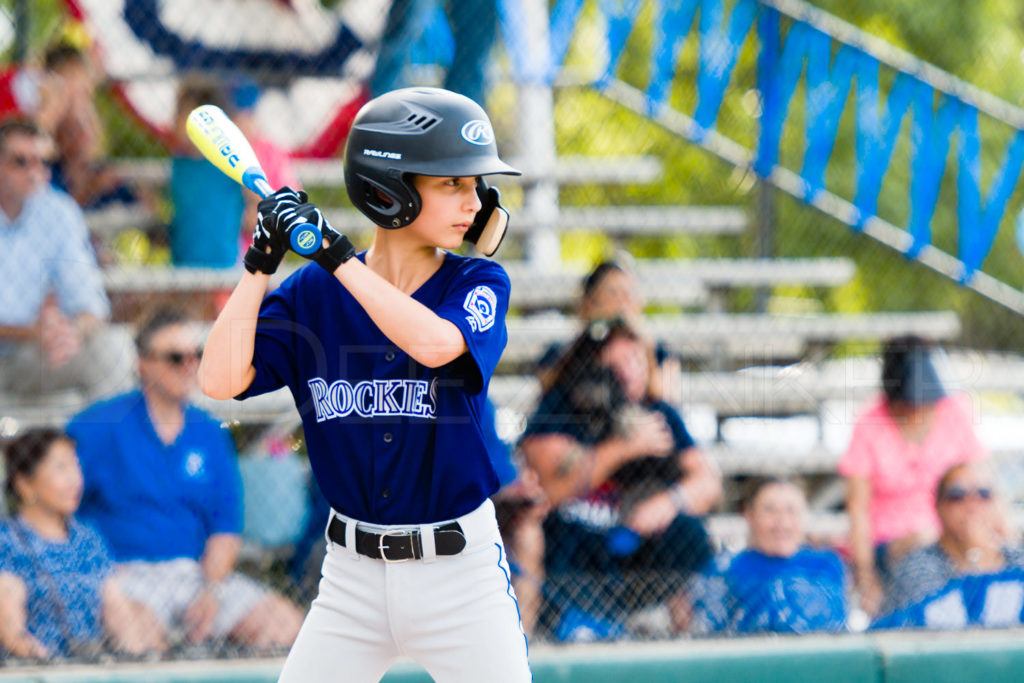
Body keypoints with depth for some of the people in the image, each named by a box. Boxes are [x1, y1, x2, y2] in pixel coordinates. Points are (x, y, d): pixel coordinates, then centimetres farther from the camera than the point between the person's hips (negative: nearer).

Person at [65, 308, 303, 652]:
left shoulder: (209, 433, 14)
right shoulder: (97, 427, -1)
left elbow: (226, 526, 13)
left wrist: (211, 591, -5)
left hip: (198, 572, 5)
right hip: (123, 574, -5)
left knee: (285, 624, -14)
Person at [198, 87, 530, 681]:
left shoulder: (479, 283, -5)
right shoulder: (312, 293, 0)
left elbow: (434, 343, -27)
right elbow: (221, 381, -10)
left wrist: (336, 254, -24)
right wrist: (261, 263, -15)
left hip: (460, 568, -2)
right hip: (354, 573, 2)